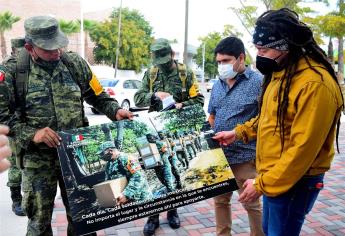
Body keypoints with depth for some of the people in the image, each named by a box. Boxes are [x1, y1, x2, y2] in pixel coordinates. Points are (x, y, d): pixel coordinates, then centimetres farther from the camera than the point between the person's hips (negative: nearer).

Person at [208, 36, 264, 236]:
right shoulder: (218, 85, 9)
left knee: (251, 204, 9)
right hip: (219, 154, 6)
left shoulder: (258, 82, -10)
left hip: (245, 156, -6)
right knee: (220, 200, 18)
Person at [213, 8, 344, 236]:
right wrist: (238, 132, 10)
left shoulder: (314, 84, -26)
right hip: (272, 176, 9)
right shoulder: (280, 73, 5)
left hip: (294, 182, -9)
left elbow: (303, 149, -26)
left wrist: (262, 184, -21)